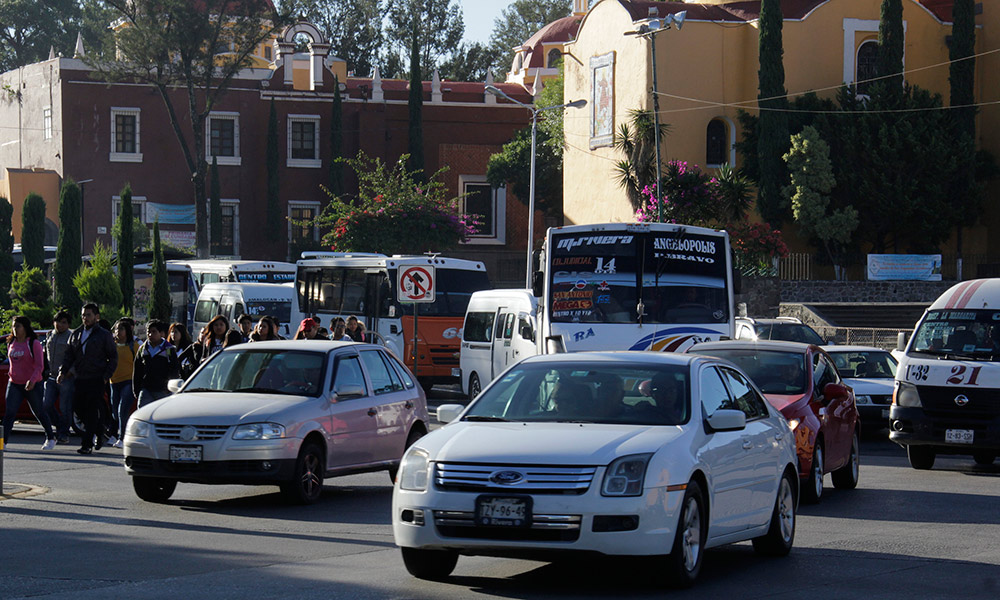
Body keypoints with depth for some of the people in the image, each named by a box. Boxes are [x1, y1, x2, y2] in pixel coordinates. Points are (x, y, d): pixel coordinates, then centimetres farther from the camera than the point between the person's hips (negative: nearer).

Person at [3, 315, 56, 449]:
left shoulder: (34, 343, -9)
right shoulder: (11, 343, 8)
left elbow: (39, 365, -16)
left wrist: (33, 380, -30)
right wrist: (12, 375, 16)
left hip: (33, 385, -4)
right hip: (14, 383, 4)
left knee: (39, 412, 10)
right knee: (9, 413, -11)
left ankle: (50, 438, 28)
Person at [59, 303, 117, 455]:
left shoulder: (104, 335, 1)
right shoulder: (76, 334, 14)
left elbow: (113, 358, 2)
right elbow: (69, 355, 18)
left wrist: (106, 376, -8)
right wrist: (63, 371, 3)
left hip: (96, 379, -5)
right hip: (80, 378, 5)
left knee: (91, 411, -8)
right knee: (78, 408, 4)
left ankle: (87, 444, -6)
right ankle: (98, 433, 24)